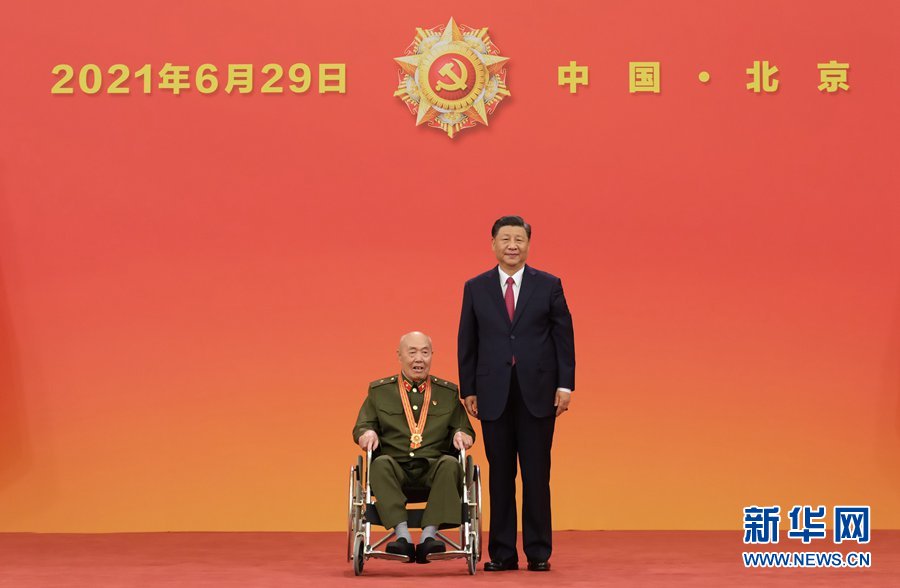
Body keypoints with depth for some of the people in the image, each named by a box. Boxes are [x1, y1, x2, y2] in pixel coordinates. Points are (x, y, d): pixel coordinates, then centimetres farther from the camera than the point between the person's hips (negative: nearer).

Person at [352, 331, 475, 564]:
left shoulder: (448, 392, 18)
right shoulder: (379, 391, 17)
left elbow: (465, 429, 19)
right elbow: (361, 427, 17)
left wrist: (461, 435, -6)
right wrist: (368, 433, -8)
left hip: (433, 467, 0)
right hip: (396, 465, 0)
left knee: (450, 464, -34)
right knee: (381, 464, -35)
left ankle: (428, 536, -40)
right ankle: (402, 535, -44)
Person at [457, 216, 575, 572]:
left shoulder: (549, 285, 4)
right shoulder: (476, 288, 7)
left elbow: (564, 337, 2)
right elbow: (467, 343, 8)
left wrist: (565, 384, -4)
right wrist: (468, 389, 3)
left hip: (538, 392, -1)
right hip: (494, 395, 1)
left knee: (536, 476, 1)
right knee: (500, 476, 5)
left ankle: (538, 552, 8)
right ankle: (502, 553, 10)